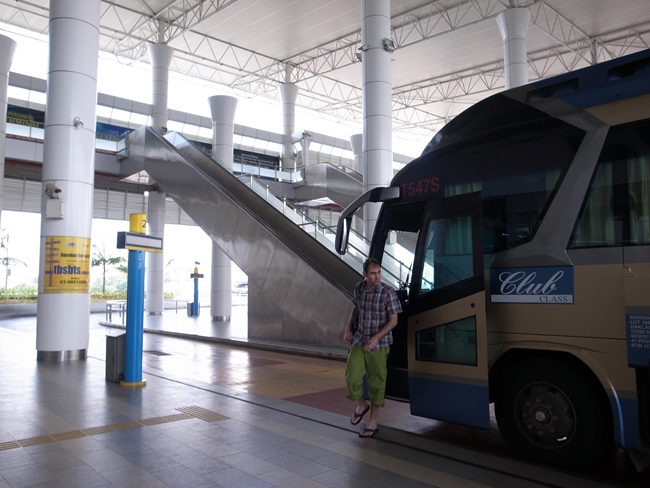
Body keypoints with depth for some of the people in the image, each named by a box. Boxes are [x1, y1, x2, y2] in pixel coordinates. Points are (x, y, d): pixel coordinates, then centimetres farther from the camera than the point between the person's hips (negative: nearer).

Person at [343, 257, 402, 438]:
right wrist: (349, 328, 3)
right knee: (352, 378, -3)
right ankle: (362, 405, 28)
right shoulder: (358, 288, -3)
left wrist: (376, 338, -24)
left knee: (376, 383, 6)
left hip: (379, 345, -3)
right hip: (358, 342, 4)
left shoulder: (388, 292, -16)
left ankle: (372, 422, 23)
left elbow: (393, 320, -13)